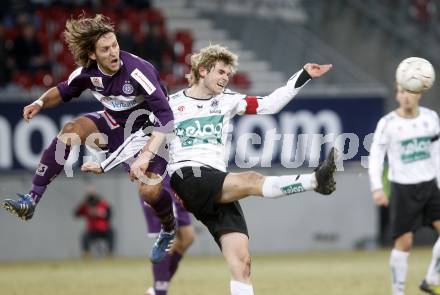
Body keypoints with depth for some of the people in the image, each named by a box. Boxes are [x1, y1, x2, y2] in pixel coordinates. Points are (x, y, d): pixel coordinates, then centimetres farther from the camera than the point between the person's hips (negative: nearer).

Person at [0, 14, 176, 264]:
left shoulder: (138, 71, -33)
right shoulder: (88, 72, -15)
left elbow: (166, 118, -37)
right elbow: (64, 91, 9)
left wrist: (146, 155, -45)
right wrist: (41, 102, -12)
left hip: (150, 128, -5)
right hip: (116, 122, 5)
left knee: (149, 191, -23)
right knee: (71, 130, -19)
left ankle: (170, 230, 13)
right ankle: (32, 200, -18)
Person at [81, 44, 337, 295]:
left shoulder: (227, 101, 20)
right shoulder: (172, 105, 9)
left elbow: (269, 104, 15)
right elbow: (140, 138, 16)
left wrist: (304, 76, 10)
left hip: (221, 189, 5)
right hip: (186, 178, -5)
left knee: (242, 261, -11)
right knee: (252, 180, -32)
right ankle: (315, 180, -48)